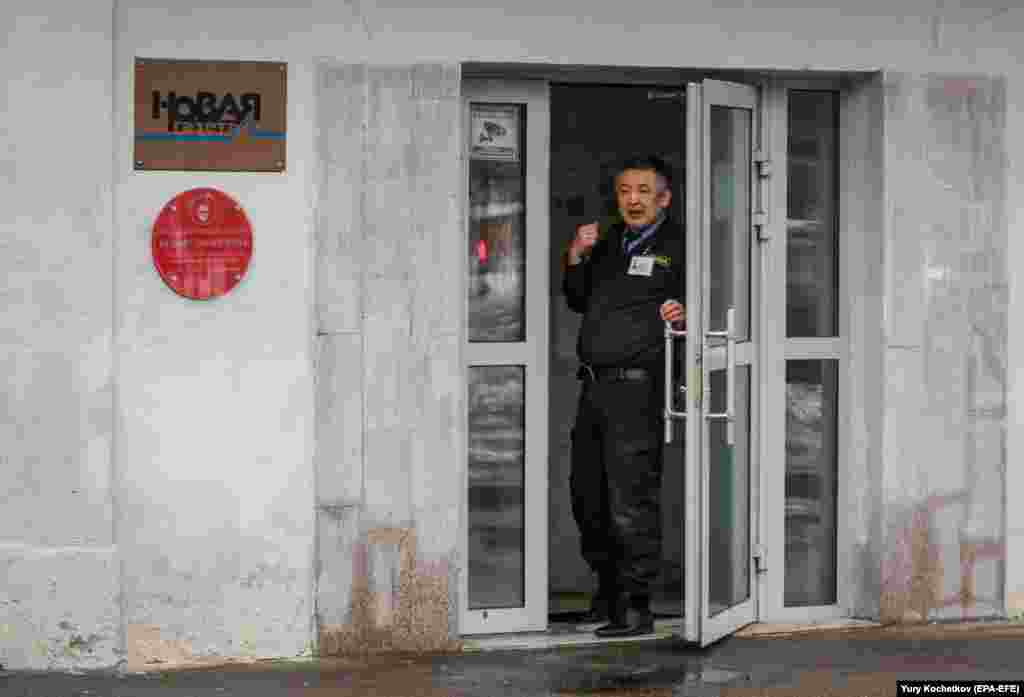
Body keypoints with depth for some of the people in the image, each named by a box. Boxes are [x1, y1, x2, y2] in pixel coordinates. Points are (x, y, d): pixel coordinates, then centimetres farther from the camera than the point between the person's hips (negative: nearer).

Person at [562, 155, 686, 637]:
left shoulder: (677, 247, -1)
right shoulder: (608, 243, 19)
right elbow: (579, 303, 27)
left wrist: (683, 317, -27)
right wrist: (575, 260, 11)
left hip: (637, 387, -7)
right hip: (594, 384, 7)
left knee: (630, 502, -7)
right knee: (586, 495, 13)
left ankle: (635, 607, 0)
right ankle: (607, 588, 28)